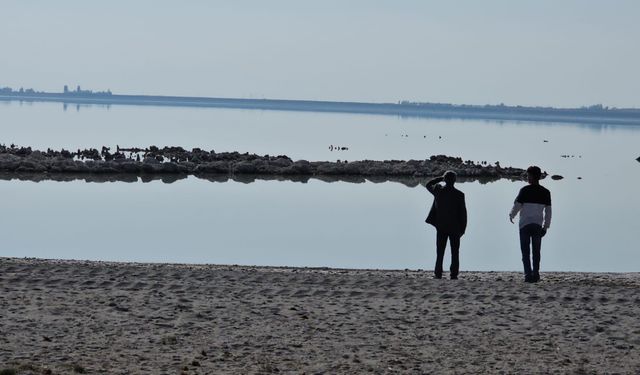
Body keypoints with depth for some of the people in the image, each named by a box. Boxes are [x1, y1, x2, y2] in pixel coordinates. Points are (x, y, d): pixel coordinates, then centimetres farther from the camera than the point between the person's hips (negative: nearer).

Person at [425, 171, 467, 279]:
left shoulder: (438, 191, -6)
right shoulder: (459, 195, -10)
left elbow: (428, 185, 18)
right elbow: (463, 213, -7)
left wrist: (440, 179, 14)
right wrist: (463, 228, 2)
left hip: (441, 227, 1)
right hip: (455, 228, -1)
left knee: (440, 252, 8)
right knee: (455, 252, 6)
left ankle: (438, 274, 5)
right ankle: (454, 274, 2)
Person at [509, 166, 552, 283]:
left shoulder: (525, 190, -8)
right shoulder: (545, 192, 4)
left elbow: (517, 206, -6)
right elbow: (548, 211, 5)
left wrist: (511, 216, 14)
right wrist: (546, 226, 12)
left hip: (525, 225, -3)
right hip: (538, 225, 3)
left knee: (525, 251, 0)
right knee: (536, 251, 11)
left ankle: (528, 275, -8)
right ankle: (536, 275, 10)